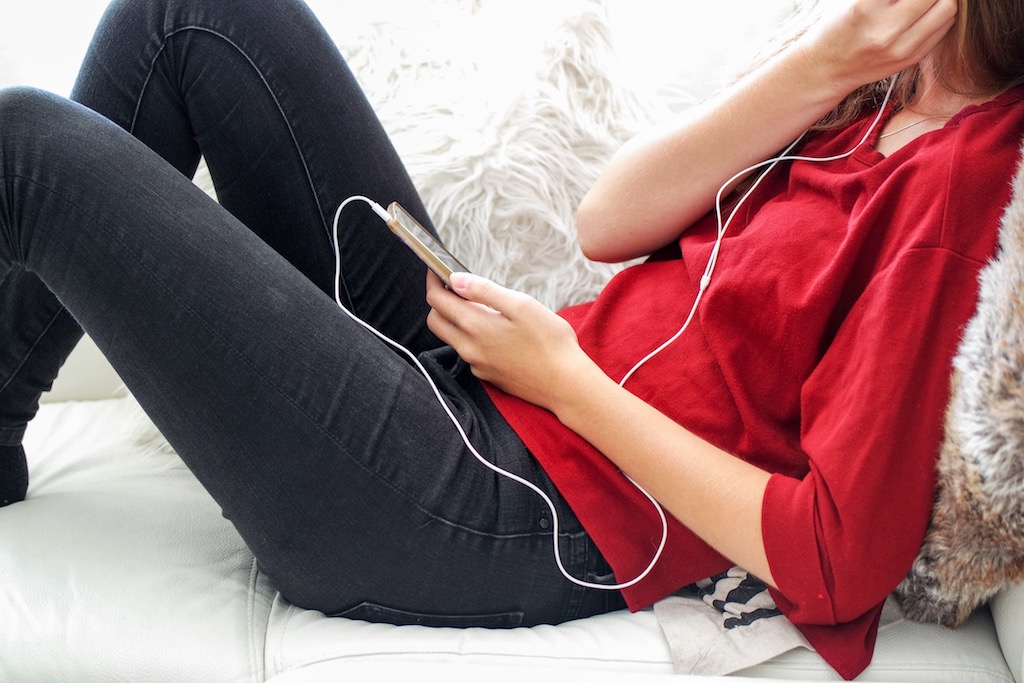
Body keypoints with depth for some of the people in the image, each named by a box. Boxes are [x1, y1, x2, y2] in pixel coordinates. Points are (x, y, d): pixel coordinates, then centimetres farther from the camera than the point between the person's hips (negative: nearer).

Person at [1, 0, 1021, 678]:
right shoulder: (890, 99, 7)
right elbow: (605, 223, 0)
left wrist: (565, 378, -13)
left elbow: (835, 559, -21)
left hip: (506, 524, -9)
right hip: (458, 369, 9)